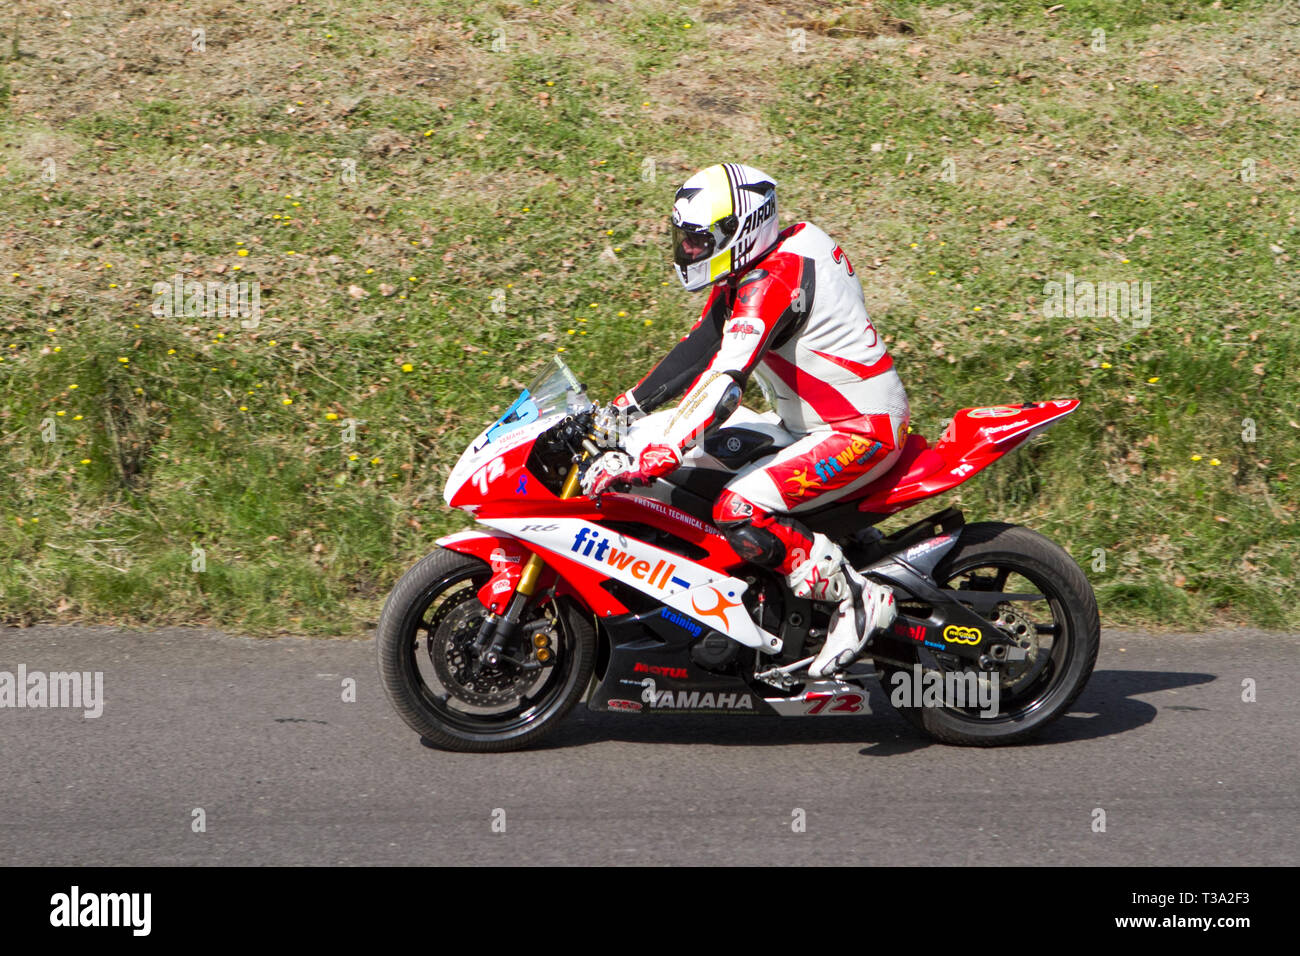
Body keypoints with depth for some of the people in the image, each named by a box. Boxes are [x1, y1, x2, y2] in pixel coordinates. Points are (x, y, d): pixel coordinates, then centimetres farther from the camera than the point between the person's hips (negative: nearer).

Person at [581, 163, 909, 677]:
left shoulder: (771, 282, -23)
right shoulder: (757, 265, 8)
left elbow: (725, 381, -34)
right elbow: (701, 345, 13)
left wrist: (652, 460, -40)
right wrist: (628, 404, 7)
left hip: (861, 430, -11)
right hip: (818, 423, 11)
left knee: (738, 511, -25)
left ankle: (857, 599, -14)